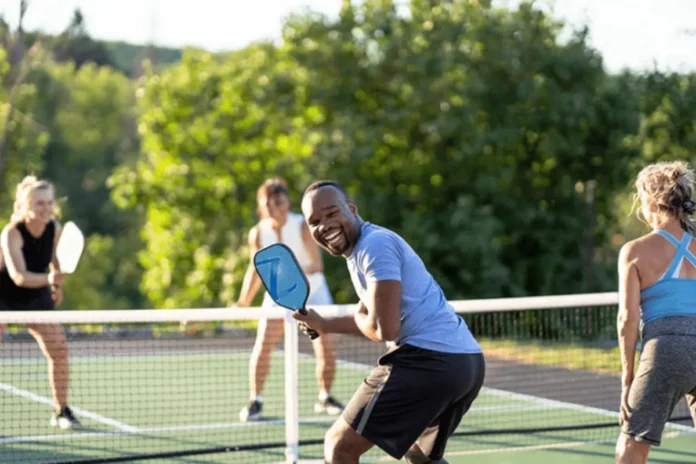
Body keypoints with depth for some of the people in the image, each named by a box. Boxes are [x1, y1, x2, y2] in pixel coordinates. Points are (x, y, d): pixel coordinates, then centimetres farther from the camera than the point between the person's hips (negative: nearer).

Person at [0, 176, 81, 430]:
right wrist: (48, 279, -56)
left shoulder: (54, 229, -13)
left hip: (36, 297, 4)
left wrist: (56, 285, 9)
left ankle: (61, 411, 5)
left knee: (58, 349, -8)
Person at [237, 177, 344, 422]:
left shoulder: (303, 226, -21)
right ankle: (255, 401, -3)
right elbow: (256, 269, 0)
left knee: (326, 346, -6)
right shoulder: (258, 233, -13)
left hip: (311, 289, -1)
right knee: (263, 345, -13)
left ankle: (324, 398, 15)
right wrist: (243, 303, -3)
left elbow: (317, 264, -26)